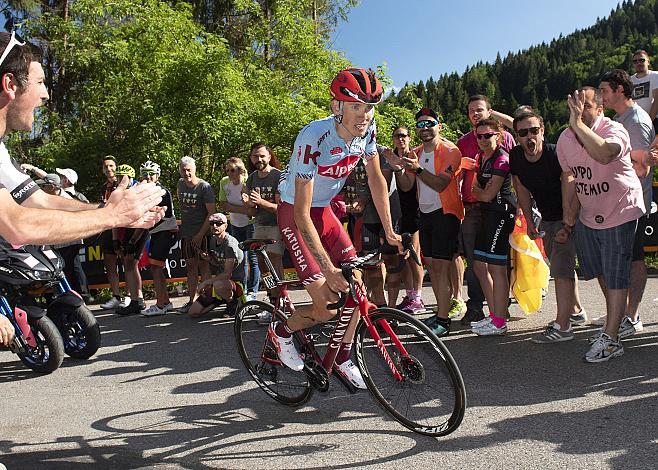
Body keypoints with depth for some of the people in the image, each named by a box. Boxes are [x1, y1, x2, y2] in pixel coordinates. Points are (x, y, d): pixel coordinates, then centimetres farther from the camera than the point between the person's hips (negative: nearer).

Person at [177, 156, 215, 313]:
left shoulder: (204, 187, -11)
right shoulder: (180, 184, 8)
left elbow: (211, 213, -14)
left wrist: (200, 234, -18)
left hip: (201, 234, -6)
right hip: (186, 233, 6)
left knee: (203, 266, -2)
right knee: (190, 267, 10)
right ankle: (191, 300, 16)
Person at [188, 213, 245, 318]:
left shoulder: (230, 244, -19)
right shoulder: (212, 240, 7)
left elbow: (227, 274, -24)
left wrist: (206, 282, -23)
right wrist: (208, 257, -2)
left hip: (236, 283, -7)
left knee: (219, 285, -43)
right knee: (192, 312, -1)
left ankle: (233, 303, -10)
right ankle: (224, 298, 15)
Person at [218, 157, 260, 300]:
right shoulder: (224, 182, -6)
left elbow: (254, 210, -23)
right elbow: (222, 205, -11)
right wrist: (244, 210, -21)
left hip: (250, 223, -5)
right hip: (235, 224, 5)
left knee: (252, 257, -6)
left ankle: (252, 292, 2)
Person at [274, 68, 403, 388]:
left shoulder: (367, 130, -14)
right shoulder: (314, 139, -33)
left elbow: (376, 180, 1)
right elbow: (302, 212, -33)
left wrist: (389, 231, 0)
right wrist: (328, 268, -35)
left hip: (324, 210, 6)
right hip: (294, 213, -6)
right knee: (328, 308, -12)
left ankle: (343, 358, 19)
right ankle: (281, 332, 18)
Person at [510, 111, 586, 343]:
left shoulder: (557, 155, -26)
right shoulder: (516, 157, -7)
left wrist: (568, 227, -26)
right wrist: (530, 222, 7)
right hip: (547, 219, 8)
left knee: (561, 267, -14)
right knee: (561, 265, 20)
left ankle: (562, 327, -10)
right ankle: (576, 311, 39)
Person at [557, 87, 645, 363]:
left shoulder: (614, 130, -22)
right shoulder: (565, 139, -2)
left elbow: (604, 154, -47)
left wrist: (578, 123, -48)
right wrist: (568, 212, 6)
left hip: (620, 213, -7)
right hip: (588, 216, 7)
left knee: (615, 277, -3)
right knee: (600, 273, 20)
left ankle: (610, 338, 4)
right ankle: (615, 317, 44)